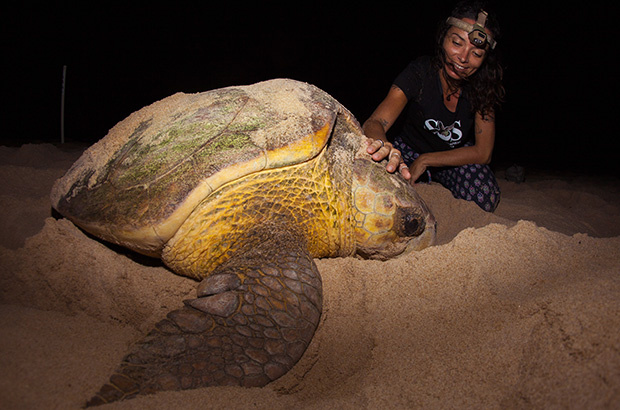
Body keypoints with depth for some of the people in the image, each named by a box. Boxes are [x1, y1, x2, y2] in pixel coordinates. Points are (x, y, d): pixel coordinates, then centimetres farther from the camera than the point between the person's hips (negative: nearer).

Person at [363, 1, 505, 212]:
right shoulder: (419, 73, -26)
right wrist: (381, 143, -65)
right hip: (410, 150, 0)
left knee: (485, 198, -28)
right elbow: (374, 123, -39)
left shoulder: (482, 85, -18)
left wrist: (424, 161, -27)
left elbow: (483, 152, -18)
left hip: (456, 157, 1)